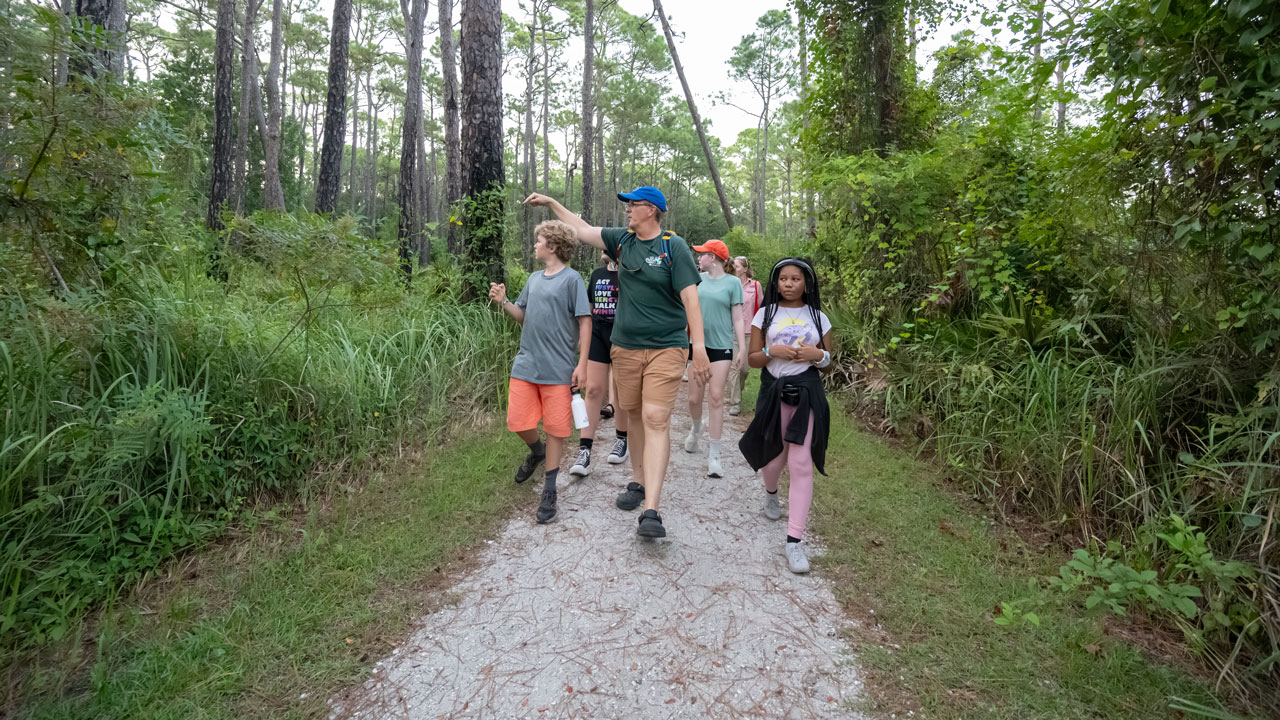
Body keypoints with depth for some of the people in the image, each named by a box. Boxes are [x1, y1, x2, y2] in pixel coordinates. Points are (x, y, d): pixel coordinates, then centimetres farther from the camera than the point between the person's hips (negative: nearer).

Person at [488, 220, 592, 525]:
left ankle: (549, 490, 18)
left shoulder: (571, 278, -6)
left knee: (555, 429, 4)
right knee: (517, 422, 8)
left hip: (558, 369, -5)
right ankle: (536, 452, 41)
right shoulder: (534, 279, 13)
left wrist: (582, 364, -13)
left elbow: (585, 322, -8)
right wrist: (504, 301, 0)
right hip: (526, 364, 6)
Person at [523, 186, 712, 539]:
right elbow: (583, 229, 25)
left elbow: (690, 297, -10)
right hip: (625, 347, 5)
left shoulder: (674, 246, -4)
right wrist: (551, 202, 27)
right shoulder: (622, 240, 11)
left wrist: (699, 346, -17)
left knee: (656, 420, -13)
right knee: (634, 416, 12)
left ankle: (650, 512, -16)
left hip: (665, 349, -5)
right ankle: (640, 482, 30)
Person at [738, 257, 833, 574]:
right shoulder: (765, 314, 5)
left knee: (802, 465, -8)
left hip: (807, 393, 0)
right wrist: (772, 351, -16)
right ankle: (771, 494, 50)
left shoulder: (819, 317, 8)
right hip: (774, 391, 1)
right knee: (774, 456, 13)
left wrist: (819, 355, -9)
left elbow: (829, 360, 13)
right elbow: (752, 358, 3)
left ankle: (794, 541, -5)